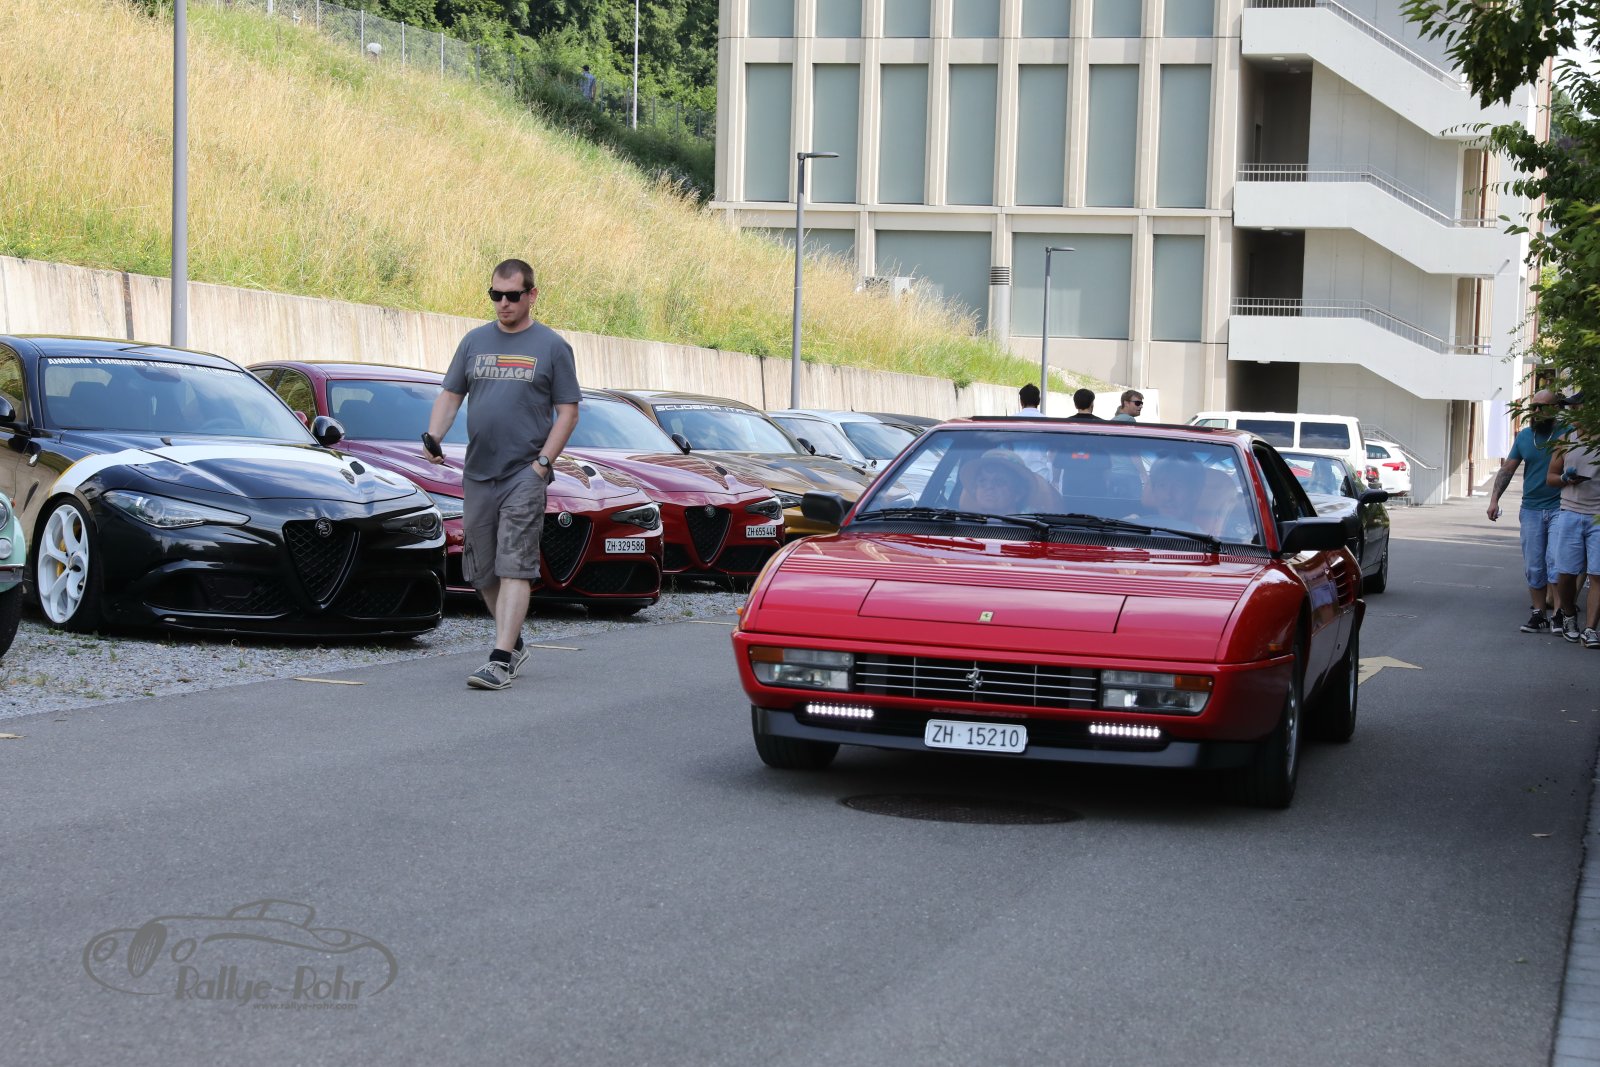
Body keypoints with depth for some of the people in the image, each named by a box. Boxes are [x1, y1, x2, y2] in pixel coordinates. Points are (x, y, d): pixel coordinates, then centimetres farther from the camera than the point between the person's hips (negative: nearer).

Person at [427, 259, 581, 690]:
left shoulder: (551, 346, 1)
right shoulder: (475, 341, 11)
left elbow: (568, 411, 0)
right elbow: (450, 395, 14)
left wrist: (542, 462, -10)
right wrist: (434, 437, -5)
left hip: (524, 474, -5)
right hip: (477, 473, 5)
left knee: (514, 567, -12)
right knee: (482, 570, 10)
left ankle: (501, 660, -16)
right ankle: (515, 643, 27)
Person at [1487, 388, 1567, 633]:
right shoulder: (1524, 436, 10)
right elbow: (1507, 469, 12)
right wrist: (1494, 499, 5)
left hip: (1559, 508, -4)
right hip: (1531, 509, 5)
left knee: (1556, 562, -14)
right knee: (1533, 567, 6)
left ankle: (1559, 614, -9)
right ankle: (1538, 615, 13)